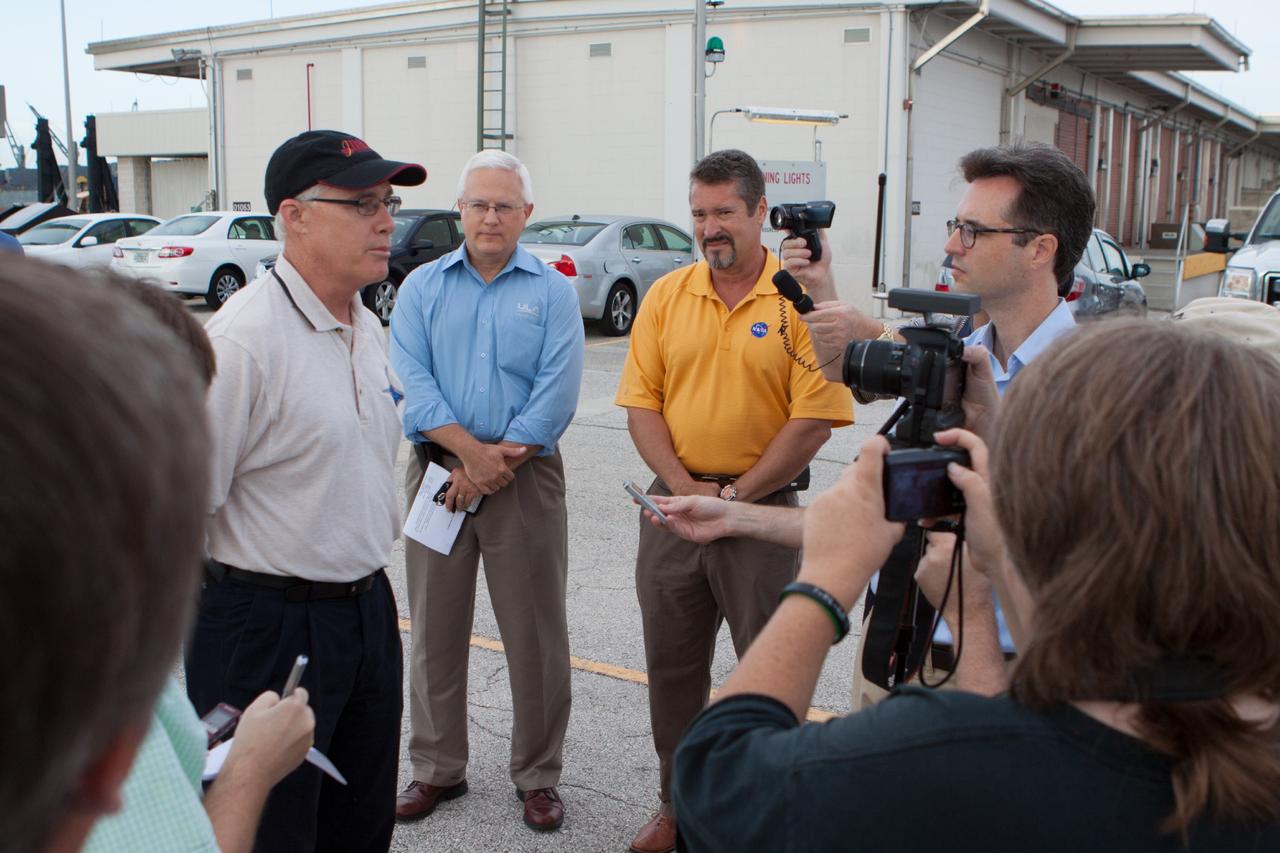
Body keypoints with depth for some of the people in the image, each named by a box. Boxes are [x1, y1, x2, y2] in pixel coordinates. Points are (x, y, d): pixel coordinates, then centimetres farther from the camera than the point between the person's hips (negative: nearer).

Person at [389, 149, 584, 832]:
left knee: (535, 633, 4)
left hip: (527, 477, -1)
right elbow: (411, 380, -4)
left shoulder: (552, 291, 4)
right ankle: (437, 769, 25)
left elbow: (558, 394, -6)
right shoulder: (422, 287, 8)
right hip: (437, 471, 2)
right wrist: (471, 450, -16)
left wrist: (495, 465, -13)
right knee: (435, 628, 9)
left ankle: (537, 775, 19)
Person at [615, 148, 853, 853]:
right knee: (671, 663, 14)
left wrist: (736, 495, -13)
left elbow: (815, 420, -13)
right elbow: (641, 404, 3)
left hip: (764, 506, -4)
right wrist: (684, 486, -9)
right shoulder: (666, 296, 5)